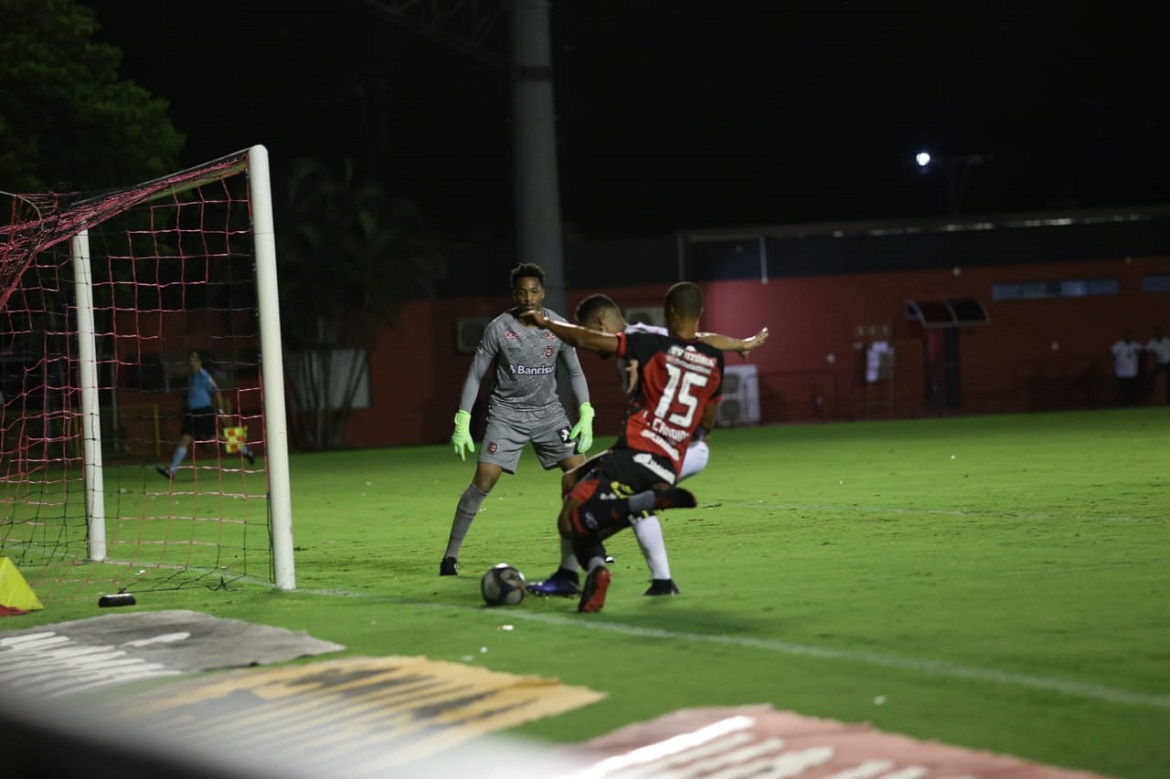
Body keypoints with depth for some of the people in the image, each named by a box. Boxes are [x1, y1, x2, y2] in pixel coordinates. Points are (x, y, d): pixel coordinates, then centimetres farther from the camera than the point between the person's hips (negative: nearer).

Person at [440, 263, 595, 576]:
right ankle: (451, 554, -5)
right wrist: (462, 422, -10)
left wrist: (586, 414, -7)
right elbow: (475, 375, -5)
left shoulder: (559, 326, -5)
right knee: (484, 479, -16)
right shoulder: (498, 328, -12)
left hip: (549, 412, 3)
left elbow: (575, 372, 5)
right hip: (507, 413, -3)